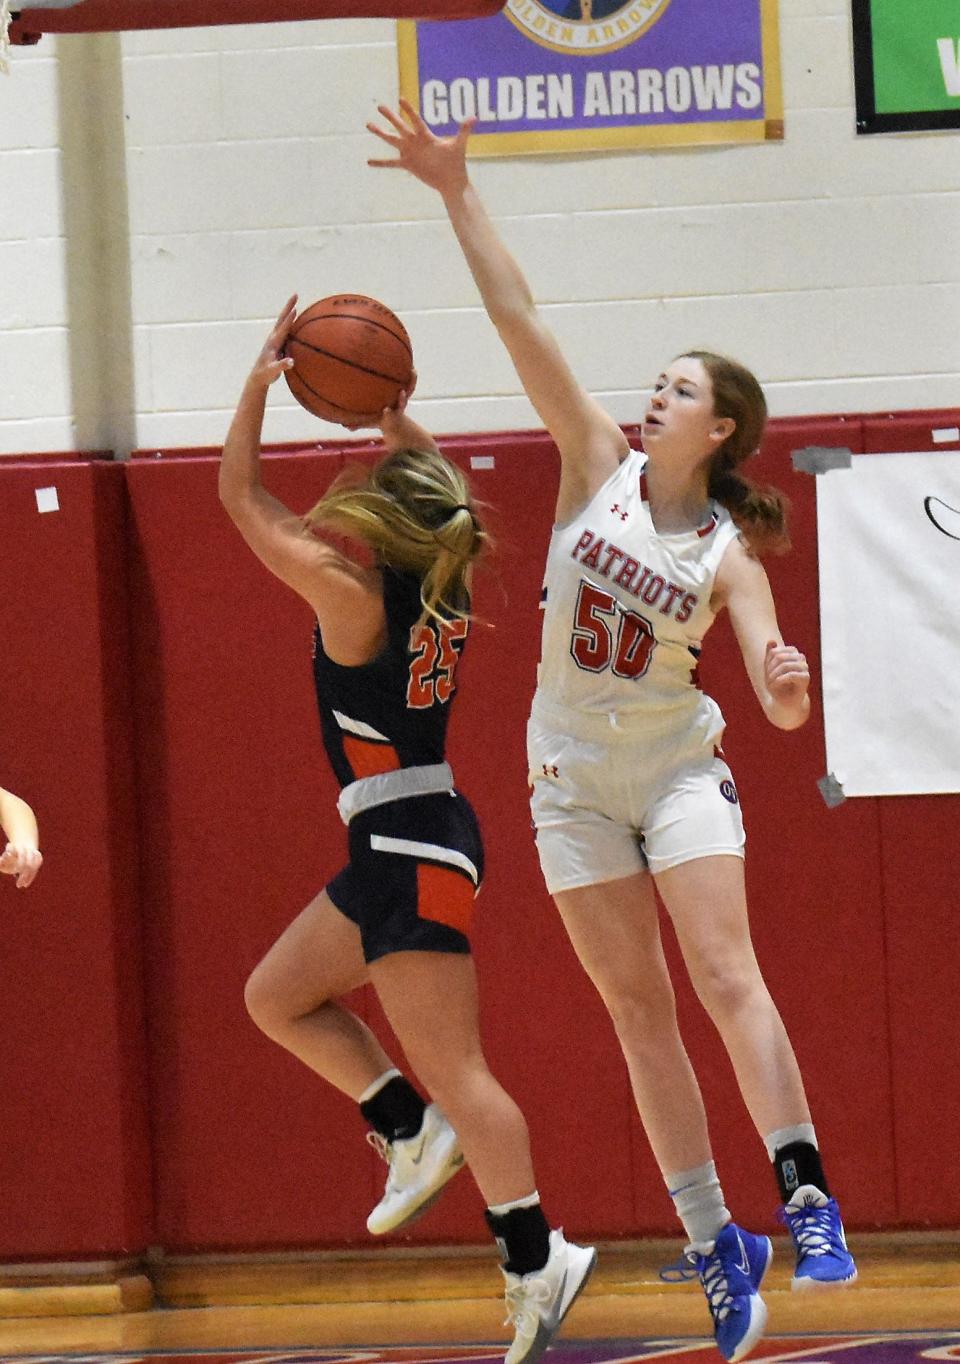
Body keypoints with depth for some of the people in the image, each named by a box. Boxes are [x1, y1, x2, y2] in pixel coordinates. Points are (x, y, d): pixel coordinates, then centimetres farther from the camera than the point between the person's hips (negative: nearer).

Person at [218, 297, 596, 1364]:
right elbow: (423, 473, 26)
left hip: (411, 851, -9)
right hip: (402, 846, 9)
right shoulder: (440, 584, 5)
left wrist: (261, 383, -2)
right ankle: (413, 1130, 13)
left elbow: (242, 497, -7)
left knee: (451, 1066, -8)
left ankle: (536, 1259, -7)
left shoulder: (349, 593, -17)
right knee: (277, 997, 18)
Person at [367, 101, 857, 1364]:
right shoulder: (598, 467, -2)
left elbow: (780, 699, -16)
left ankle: (807, 1200, -20)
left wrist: (787, 685, -41)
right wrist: (458, 197, -14)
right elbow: (521, 326, -8)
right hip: (573, 776, 3)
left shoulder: (728, 556, -8)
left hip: (678, 765, -3)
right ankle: (714, 1246, 4)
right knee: (638, 1006, 2)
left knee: (728, 980, -16)